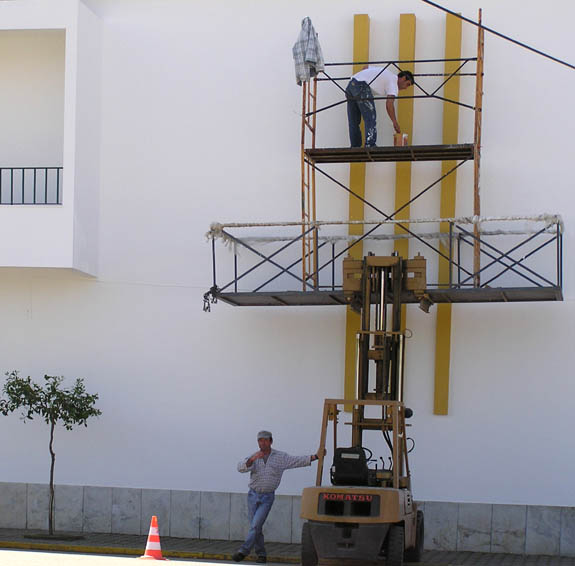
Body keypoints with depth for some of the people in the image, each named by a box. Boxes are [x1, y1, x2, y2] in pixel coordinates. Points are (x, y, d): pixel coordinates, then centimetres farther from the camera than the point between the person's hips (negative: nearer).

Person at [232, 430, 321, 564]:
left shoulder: (281, 457, 0)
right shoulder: (253, 457, 0)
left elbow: (298, 461, -1)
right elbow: (241, 468, -17)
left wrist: (316, 456, -12)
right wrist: (253, 459, -33)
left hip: (267, 498, -2)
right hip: (253, 496, 2)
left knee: (256, 525, -15)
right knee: (255, 527, 5)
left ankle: (243, 551, -15)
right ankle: (261, 555, 16)